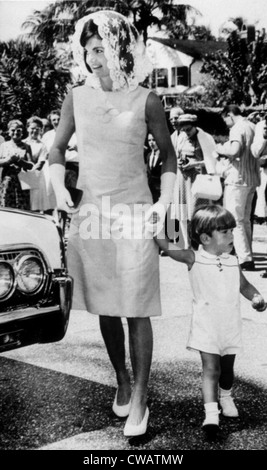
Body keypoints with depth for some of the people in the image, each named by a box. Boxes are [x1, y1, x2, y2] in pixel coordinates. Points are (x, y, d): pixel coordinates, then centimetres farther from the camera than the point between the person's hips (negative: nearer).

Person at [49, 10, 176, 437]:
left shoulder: (146, 100, -3)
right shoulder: (77, 98, 4)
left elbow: (168, 154, 7)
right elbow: (57, 149, 13)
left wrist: (164, 202, -3)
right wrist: (59, 187, -4)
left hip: (134, 217, -3)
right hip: (89, 215, 3)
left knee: (136, 312, -2)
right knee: (104, 310, 12)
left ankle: (139, 400, 11)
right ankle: (121, 382, 33)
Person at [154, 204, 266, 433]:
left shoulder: (232, 261, 2)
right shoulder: (194, 258, -10)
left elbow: (243, 285, 12)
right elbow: (168, 246, -19)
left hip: (231, 326, 4)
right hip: (206, 326, -4)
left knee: (227, 367, 19)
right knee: (211, 368, -9)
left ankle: (226, 397, 45)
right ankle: (211, 413, -8)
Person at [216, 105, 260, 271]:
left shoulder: (237, 128, -12)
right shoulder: (253, 127, 15)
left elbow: (235, 150, -28)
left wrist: (222, 149, -8)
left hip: (237, 179, -9)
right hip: (252, 178, 9)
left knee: (235, 220, -5)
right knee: (245, 220, 15)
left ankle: (245, 260, -8)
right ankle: (248, 256, 18)